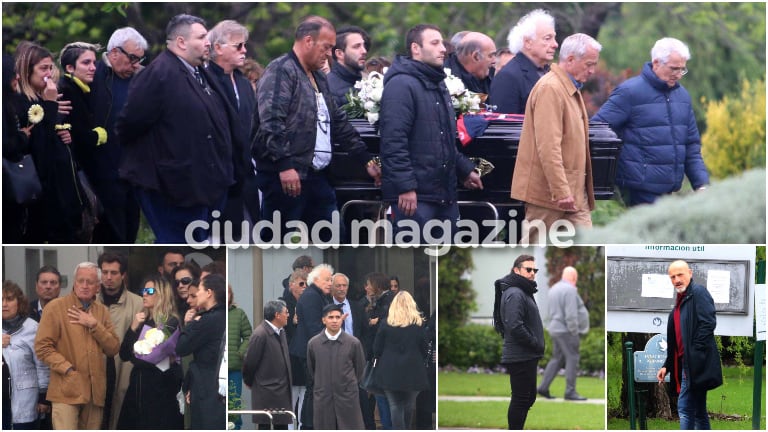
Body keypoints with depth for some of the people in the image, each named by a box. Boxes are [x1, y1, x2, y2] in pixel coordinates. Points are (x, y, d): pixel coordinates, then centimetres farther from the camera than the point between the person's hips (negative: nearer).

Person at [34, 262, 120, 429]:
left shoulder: (102, 311, 14)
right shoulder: (56, 307, -1)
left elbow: (114, 349, 7)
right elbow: (42, 347, -6)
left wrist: (94, 325, -6)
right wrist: (68, 370, -15)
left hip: (95, 391, 5)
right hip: (67, 390, -5)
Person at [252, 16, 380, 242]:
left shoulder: (319, 78, 21)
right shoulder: (281, 71, -10)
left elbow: (339, 123, 26)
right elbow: (271, 122, -21)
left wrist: (367, 160, 22)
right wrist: (284, 165, -27)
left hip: (317, 176, 9)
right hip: (286, 176, -9)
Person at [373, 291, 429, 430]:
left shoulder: (386, 325, -4)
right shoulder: (418, 325, -2)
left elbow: (377, 349, -1)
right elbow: (424, 350, 3)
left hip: (390, 372, -1)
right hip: (413, 372, 1)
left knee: (395, 407, 1)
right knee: (408, 406, 15)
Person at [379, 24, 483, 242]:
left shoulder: (439, 86, 21)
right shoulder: (401, 85, -12)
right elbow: (394, 142, -20)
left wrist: (464, 169, 25)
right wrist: (405, 186, -25)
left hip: (445, 195, 10)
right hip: (414, 196, -10)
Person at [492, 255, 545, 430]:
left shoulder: (524, 292, 18)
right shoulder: (514, 294, -17)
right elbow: (515, 327, -26)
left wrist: (537, 345, 10)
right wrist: (537, 344, -17)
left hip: (527, 357, 11)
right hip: (520, 357, -11)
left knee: (529, 397, 17)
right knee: (521, 399, -6)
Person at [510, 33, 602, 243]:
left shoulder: (572, 90, 16)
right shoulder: (550, 88, -16)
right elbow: (548, 146, -23)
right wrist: (561, 191, -25)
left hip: (574, 190, 9)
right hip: (547, 191, -9)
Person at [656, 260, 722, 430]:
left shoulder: (699, 293, -6)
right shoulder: (680, 300, 21)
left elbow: (708, 324, -18)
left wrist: (694, 354, -20)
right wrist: (667, 365, 18)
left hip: (696, 363, -10)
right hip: (685, 365, 10)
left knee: (685, 408, -13)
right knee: (698, 412, 10)